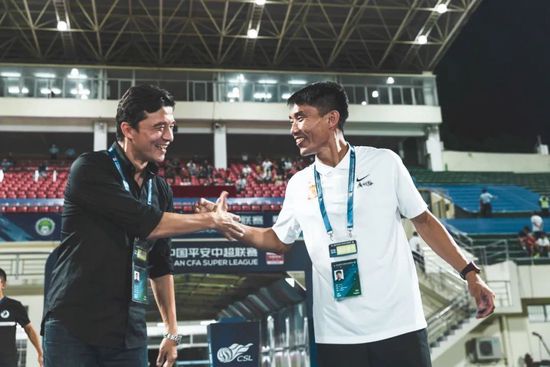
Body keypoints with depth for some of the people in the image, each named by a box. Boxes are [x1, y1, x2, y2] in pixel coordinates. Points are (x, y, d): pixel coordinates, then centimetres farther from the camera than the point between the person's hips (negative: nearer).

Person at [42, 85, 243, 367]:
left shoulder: (160, 189, 10)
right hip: (73, 325, -5)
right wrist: (212, 220, -8)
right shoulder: (90, 170, -10)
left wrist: (171, 330, 14)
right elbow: (144, 222, -19)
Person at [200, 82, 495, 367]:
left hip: (398, 326, -2)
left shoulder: (384, 162, -1)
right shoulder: (298, 184, 7)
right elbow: (279, 241, 17)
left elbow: (423, 220, 6)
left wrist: (469, 273, 3)